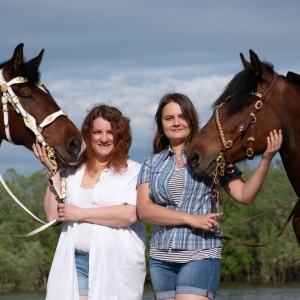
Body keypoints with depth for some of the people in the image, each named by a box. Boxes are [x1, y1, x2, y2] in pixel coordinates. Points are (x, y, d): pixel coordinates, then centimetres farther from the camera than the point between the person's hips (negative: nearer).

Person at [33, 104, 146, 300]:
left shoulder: (132, 171, 2)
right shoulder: (74, 172, 14)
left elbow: (130, 214, -12)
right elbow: (53, 216, 9)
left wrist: (81, 214, -7)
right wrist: (53, 171, 4)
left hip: (117, 264, -3)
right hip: (75, 262, 3)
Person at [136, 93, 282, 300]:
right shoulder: (152, 163, 11)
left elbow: (245, 196, -1)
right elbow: (144, 209, -3)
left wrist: (266, 159, -14)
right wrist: (189, 218, -14)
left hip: (201, 254, -4)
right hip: (161, 257, 4)